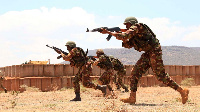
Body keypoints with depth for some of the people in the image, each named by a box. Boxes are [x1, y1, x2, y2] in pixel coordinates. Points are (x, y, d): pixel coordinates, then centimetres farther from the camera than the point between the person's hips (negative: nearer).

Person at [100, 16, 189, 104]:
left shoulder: (137, 27, -11)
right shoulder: (133, 35, 18)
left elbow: (124, 36, -22)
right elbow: (128, 45, 15)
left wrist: (109, 32, -14)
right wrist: (121, 36, 0)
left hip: (154, 51, -10)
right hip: (148, 54, 10)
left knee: (161, 75, -9)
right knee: (135, 72, 3)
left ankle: (182, 91, -1)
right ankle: (132, 98, 4)